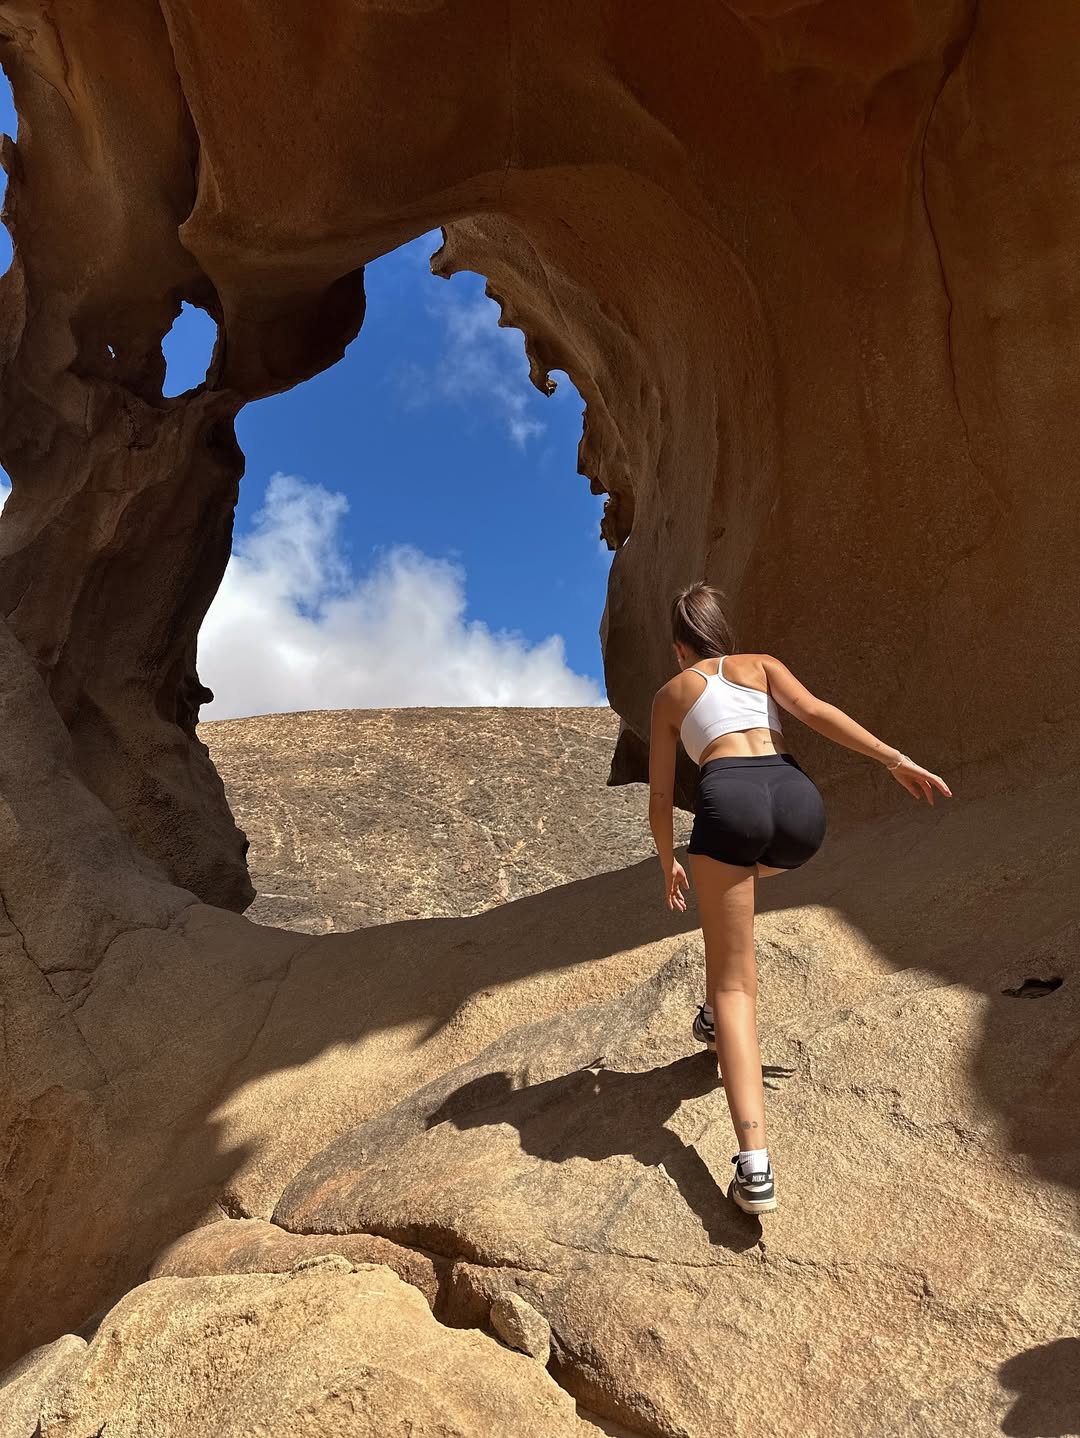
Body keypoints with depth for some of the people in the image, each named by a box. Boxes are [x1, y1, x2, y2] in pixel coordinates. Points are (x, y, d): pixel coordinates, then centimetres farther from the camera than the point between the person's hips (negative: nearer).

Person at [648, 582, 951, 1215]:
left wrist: (669, 864, 39)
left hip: (730, 800, -3)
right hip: (799, 801, 3)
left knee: (736, 984, 1)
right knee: (738, 874, 38)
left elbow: (661, 796, 25)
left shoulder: (670, 694, 26)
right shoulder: (761, 664, 26)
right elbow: (814, 710, 6)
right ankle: (717, 1016, 37)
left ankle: (755, 1165, -14)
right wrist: (897, 760, 4)